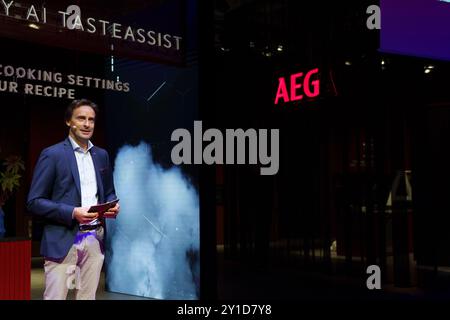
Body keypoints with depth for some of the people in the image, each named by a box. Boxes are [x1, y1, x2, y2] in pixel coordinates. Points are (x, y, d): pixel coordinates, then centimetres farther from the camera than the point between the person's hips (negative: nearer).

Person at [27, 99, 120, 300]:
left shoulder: (101, 155, 13)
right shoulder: (52, 154, -4)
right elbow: (34, 202, -7)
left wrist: (113, 206, -2)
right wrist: (72, 212, -19)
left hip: (95, 239, 5)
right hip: (63, 240, -5)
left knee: (88, 296, 9)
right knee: (55, 297, -4)